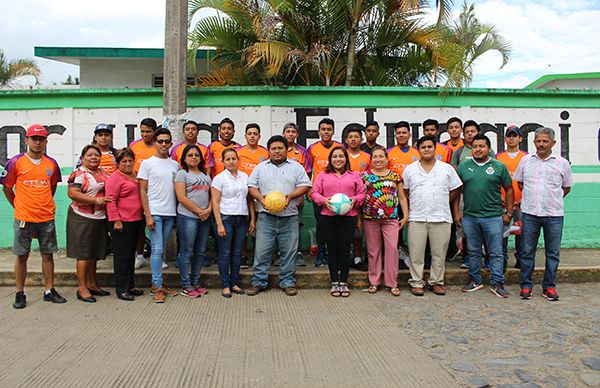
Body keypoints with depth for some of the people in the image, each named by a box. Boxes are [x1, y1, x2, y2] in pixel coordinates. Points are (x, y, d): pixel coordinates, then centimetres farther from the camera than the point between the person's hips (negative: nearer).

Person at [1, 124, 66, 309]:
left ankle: (49, 291, 19)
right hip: (23, 218, -3)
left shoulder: (51, 163, 6)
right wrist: (18, 206, 5)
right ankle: (20, 294, 16)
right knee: (22, 256, 6)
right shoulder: (16, 162, -3)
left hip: (47, 218, 3)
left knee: (48, 254, 8)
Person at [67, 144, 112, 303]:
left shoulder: (103, 172, 15)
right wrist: (96, 200, -23)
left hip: (100, 218, 8)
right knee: (84, 253, -3)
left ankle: (92, 284, 25)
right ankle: (82, 288, 4)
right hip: (83, 218, -7)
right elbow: (73, 194, -20)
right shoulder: (79, 174, -9)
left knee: (94, 253, 14)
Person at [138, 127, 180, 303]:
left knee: (161, 249, 10)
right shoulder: (147, 163, 0)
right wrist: (148, 215, -10)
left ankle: (156, 284, 18)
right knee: (157, 249, -7)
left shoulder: (175, 165, 12)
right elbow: (142, 191, -3)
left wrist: (177, 211, 6)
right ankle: (158, 287, -1)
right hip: (154, 213, -4)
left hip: (170, 213, 4)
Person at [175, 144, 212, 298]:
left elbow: (212, 195, 15)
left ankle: (195, 283, 20)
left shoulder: (206, 176, 18)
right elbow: (181, 198, -10)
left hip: (205, 218, 6)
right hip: (187, 217, -6)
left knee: (200, 252, 9)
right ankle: (186, 286, 5)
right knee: (186, 252, -1)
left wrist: (209, 210, -5)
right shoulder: (182, 174, 0)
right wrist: (199, 211, -11)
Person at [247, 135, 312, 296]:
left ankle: (288, 282, 15)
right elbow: (251, 186, 9)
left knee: (289, 251, 4)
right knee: (262, 250, 1)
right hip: (266, 216, 0)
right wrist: (261, 198, -10)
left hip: (289, 217, 0)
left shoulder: (296, 167, 9)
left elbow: (305, 185, 2)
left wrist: (290, 196, -13)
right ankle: (258, 282, 11)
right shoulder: (260, 167, 12)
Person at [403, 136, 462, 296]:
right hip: (417, 217, 0)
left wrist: (442, 203, 4)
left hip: (441, 218, 0)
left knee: (439, 253, 6)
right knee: (416, 253, 1)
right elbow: (405, 191, 13)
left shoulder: (447, 168, 6)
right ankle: (416, 283, 12)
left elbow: (455, 191, 11)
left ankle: (436, 282, 19)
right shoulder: (409, 169, 7)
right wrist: (413, 205, 3)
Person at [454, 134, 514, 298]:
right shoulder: (463, 166, 5)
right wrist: (456, 213, 4)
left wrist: (508, 213, 3)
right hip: (469, 217, 2)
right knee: (473, 251, 11)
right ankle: (475, 280, 24)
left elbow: (509, 189, 7)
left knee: (496, 252, 3)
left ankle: (497, 283, 13)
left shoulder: (499, 167, 2)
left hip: (493, 217, -1)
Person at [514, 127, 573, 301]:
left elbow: (566, 187, 12)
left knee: (553, 253, 7)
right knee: (527, 252, 5)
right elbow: (519, 182, 17)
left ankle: (549, 287, 19)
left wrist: (553, 200, 8)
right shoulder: (525, 160, 5)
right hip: (530, 213, 1)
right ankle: (526, 286, 16)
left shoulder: (562, 163, 1)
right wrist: (532, 198, 12)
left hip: (554, 214, 0)